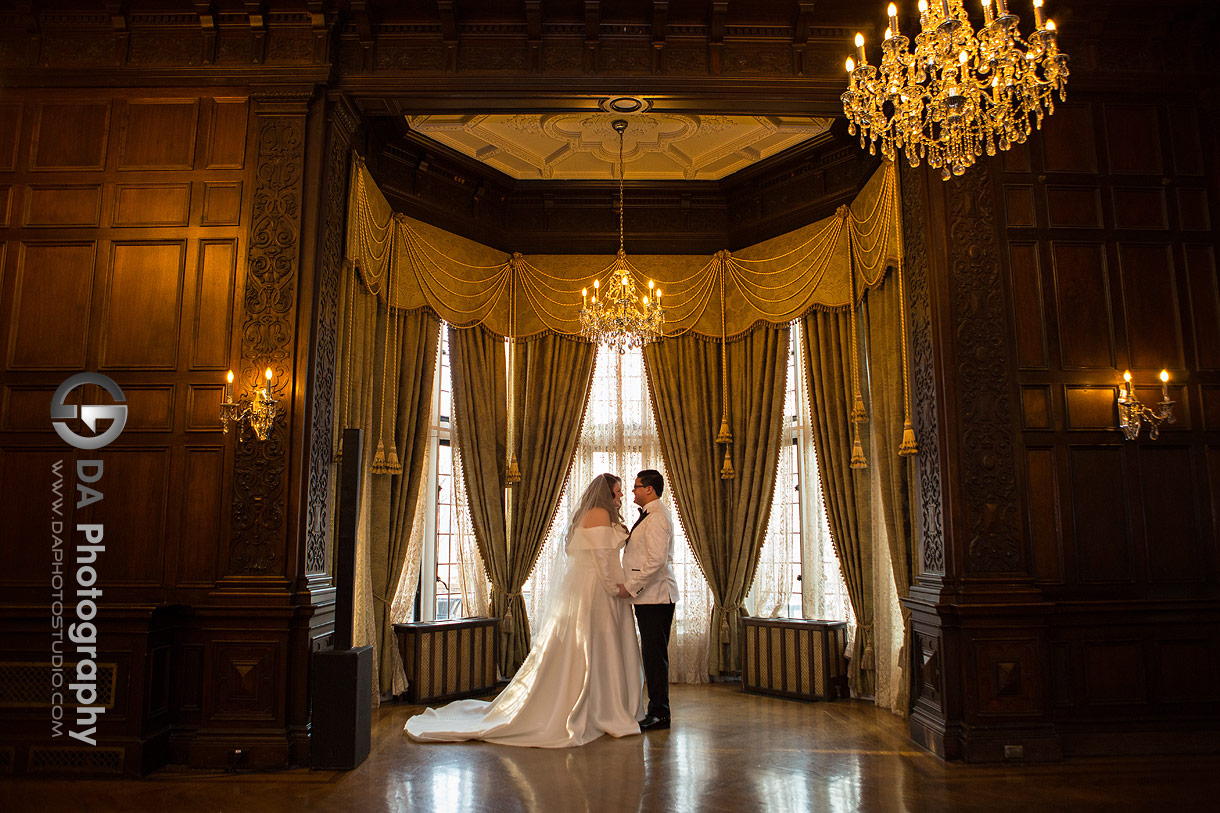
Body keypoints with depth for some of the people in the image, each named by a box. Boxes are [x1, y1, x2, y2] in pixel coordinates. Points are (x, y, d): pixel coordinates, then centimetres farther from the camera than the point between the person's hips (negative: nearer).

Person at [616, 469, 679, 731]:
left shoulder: (657, 517, -15)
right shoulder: (650, 515, 19)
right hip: (650, 596, 10)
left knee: (655, 654, -5)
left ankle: (659, 714, 2)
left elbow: (657, 560, -23)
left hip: (656, 595, -10)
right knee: (653, 653, 13)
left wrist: (631, 586, -19)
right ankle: (657, 709, 19)